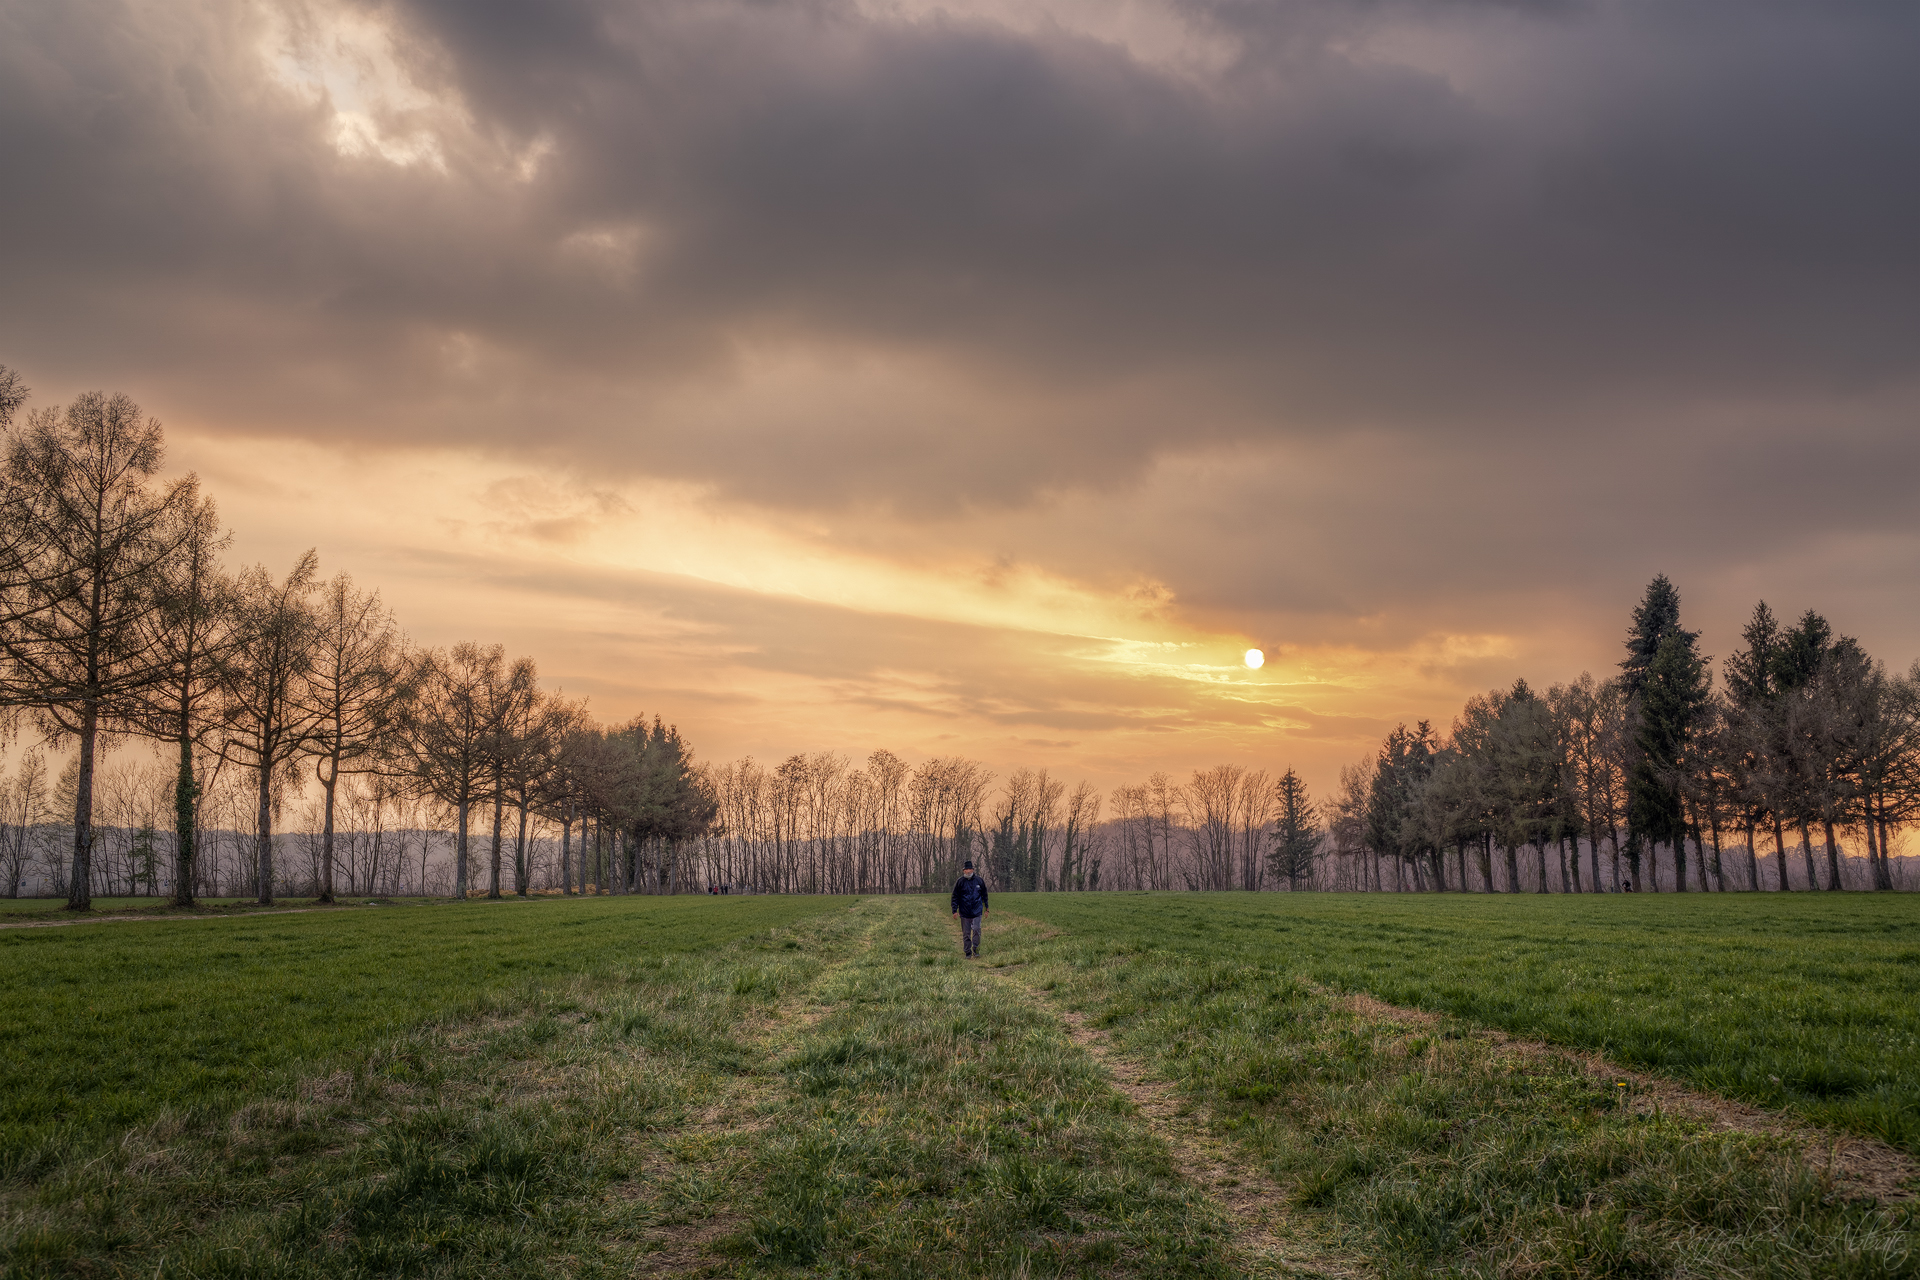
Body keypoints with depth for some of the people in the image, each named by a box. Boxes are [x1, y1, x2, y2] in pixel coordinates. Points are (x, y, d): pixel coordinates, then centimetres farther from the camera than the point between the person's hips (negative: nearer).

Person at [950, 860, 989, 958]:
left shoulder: (979, 881, 5)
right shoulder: (960, 882, 1)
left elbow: (985, 895, 14)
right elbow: (955, 897, 4)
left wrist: (986, 909, 12)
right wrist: (955, 910, -3)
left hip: (977, 912, 0)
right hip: (964, 912, 0)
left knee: (976, 930, -11)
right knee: (966, 933, 4)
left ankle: (976, 949, 3)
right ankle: (968, 952, 13)